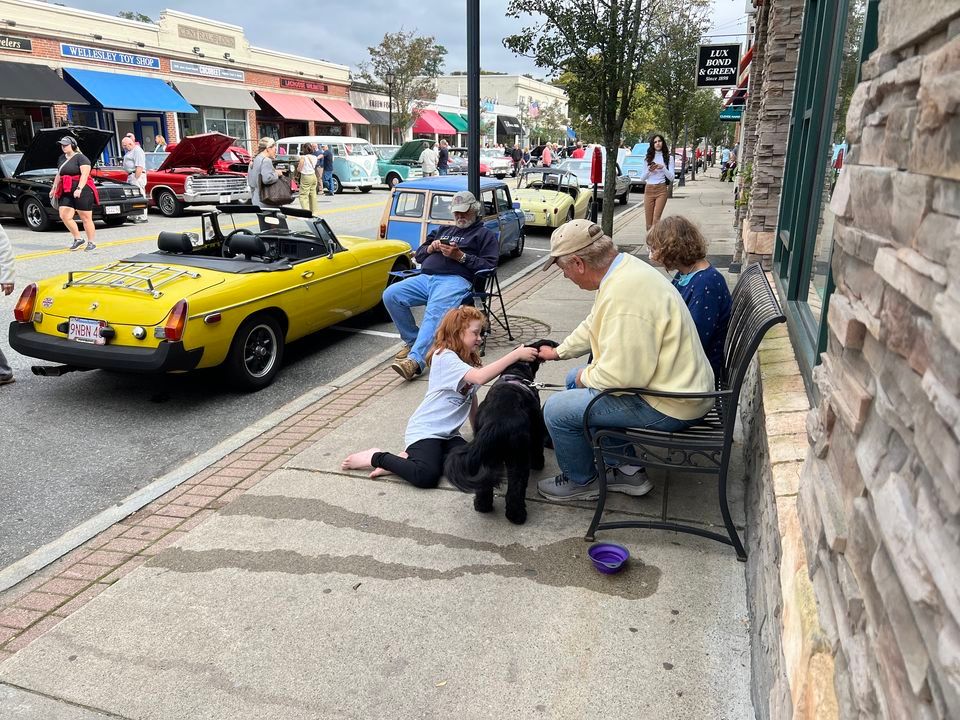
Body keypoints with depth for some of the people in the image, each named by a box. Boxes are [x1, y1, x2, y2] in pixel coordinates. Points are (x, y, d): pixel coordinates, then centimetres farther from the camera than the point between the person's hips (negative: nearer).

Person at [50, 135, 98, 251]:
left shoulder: (81, 158, -6)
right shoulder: (61, 158, 19)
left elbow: (85, 174, -16)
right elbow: (58, 175, 28)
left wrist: (79, 189, -26)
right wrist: (54, 188, 23)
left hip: (82, 191, -7)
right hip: (67, 192, 8)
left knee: (86, 218, -2)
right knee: (64, 216, -4)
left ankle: (91, 243, 7)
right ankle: (78, 239, 9)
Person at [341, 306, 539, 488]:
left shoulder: (469, 362, 13)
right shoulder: (445, 357, -18)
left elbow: (472, 401, 16)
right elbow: (481, 377, -32)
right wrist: (515, 355, -31)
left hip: (448, 434, 9)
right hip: (424, 430, -8)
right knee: (426, 476, -29)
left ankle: (408, 459, -2)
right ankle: (377, 457, -2)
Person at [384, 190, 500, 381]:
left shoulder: (485, 234, 18)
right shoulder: (443, 229, 35)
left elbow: (489, 265, 2)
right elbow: (418, 255, 33)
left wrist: (460, 256, -7)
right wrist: (431, 248, 9)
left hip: (455, 280, -6)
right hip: (425, 277, 6)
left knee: (434, 314, -35)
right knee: (391, 295, -18)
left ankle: (415, 360, -48)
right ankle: (413, 341, -4)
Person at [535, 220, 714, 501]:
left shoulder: (624, 297, -31)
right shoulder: (624, 267, 3)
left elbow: (622, 375, -29)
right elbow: (593, 324, 20)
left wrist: (586, 377, -10)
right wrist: (559, 351, 29)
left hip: (669, 405, -10)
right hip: (676, 384, 10)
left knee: (557, 409, -9)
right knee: (575, 380, 22)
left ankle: (581, 481, 18)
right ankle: (627, 469, 24)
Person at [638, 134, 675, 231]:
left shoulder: (669, 158, 7)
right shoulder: (648, 158, 13)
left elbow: (671, 177, 0)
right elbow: (642, 178, 12)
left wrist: (662, 167, -14)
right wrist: (649, 170, -8)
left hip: (661, 190, -3)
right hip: (649, 190, 3)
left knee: (656, 220, -15)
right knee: (649, 222, 0)